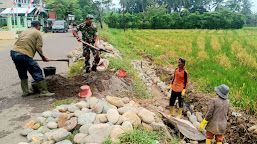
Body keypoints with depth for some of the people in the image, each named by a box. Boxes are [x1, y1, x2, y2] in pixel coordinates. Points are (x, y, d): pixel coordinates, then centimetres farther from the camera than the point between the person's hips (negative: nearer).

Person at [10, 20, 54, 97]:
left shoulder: (24, 31, 26)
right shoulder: (37, 33, 6)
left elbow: (17, 43, 21)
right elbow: (38, 47, -4)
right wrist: (43, 57, 6)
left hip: (14, 53, 8)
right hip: (24, 55, -7)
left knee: (22, 75, 20)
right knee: (37, 73, 1)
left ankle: (25, 92, 24)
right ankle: (44, 91, 3)